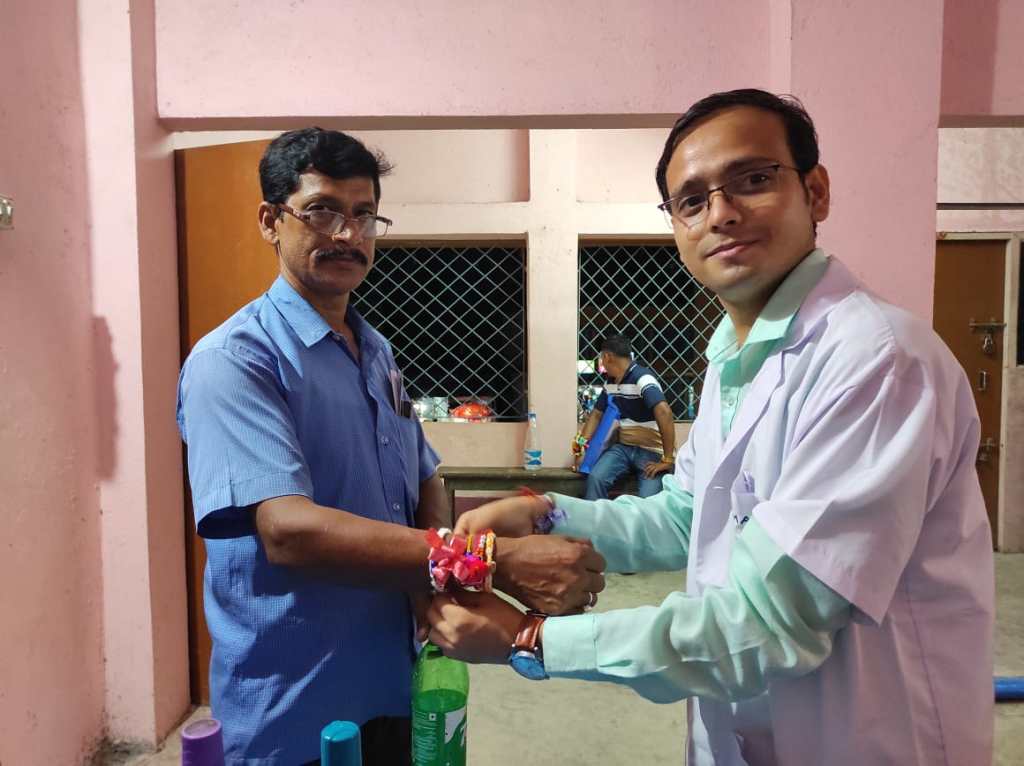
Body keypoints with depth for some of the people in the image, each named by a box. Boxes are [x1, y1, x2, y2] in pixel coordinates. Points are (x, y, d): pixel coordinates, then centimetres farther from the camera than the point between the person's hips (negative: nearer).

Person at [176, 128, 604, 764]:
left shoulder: (378, 351, 7)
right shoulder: (232, 360, -17)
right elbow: (290, 529, -29)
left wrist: (438, 576, -10)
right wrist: (496, 562, -36)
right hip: (292, 713, -6)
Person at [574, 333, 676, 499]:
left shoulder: (643, 378, -18)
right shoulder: (611, 384, 8)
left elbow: (664, 412, -30)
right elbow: (596, 414, 17)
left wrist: (668, 459, -30)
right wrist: (582, 447, 3)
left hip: (651, 451, -6)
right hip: (623, 447, 6)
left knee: (647, 500, -26)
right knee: (595, 478, -20)